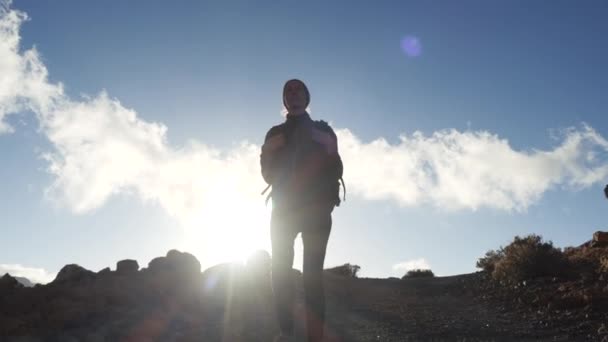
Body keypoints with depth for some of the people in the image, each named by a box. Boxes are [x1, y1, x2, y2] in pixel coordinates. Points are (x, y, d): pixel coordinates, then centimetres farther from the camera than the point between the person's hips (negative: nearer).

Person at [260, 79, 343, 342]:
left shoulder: (323, 130, 16)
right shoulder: (275, 134, 20)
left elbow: (336, 172, 6)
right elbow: (268, 175, 10)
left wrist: (329, 149, -12)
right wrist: (268, 154, -8)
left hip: (316, 209, -2)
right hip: (284, 209, 2)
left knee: (312, 276, -11)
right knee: (281, 273, -10)